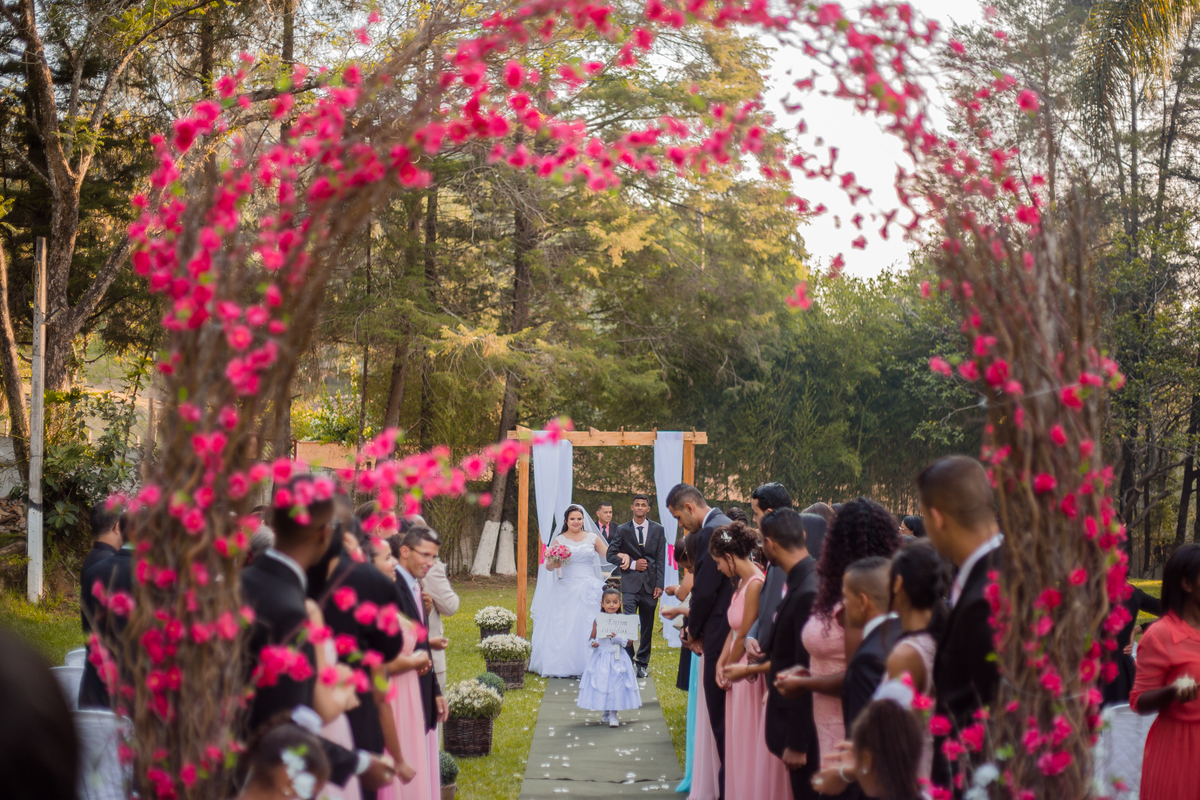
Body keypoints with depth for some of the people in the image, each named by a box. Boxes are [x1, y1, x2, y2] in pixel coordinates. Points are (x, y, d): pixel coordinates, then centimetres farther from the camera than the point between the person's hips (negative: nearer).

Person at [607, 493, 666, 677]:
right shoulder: (623, 530, 4)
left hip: (650, 584, 2)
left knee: (647, 627, 7)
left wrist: (659, 584, -3)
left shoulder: (658, 530, 7)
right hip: (630, 584, -2)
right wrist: (632, 564, -8)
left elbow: (661, 559, 4)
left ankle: (642, 664, 16)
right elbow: (611, 555, 3)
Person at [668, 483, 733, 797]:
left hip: (721, 636, -10)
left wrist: (694, 630, -1)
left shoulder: (710, 533, -17)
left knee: (720, 716, -2)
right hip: (735, 631, 10)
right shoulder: (726, 525, 13)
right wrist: (697, 625, 10)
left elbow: (704, 590, -17)